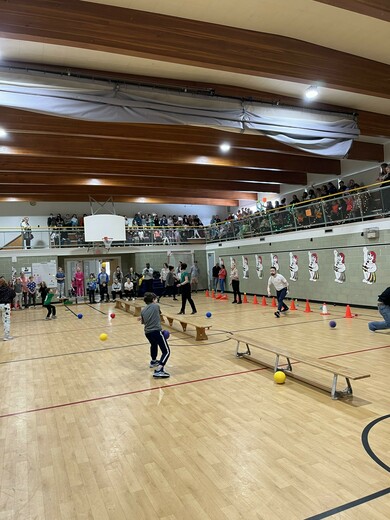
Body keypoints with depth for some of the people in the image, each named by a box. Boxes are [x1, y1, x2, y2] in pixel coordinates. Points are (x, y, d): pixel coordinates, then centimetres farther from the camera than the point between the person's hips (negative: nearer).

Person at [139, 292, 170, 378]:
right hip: (157, 331, -6)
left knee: (154, 344, 38)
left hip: (147, 333, 6)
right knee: (166, 351, -6)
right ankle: (159, 370, -23)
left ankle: (153, 361, 56)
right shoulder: (156, 306, 6)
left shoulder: (143, 310, 14)